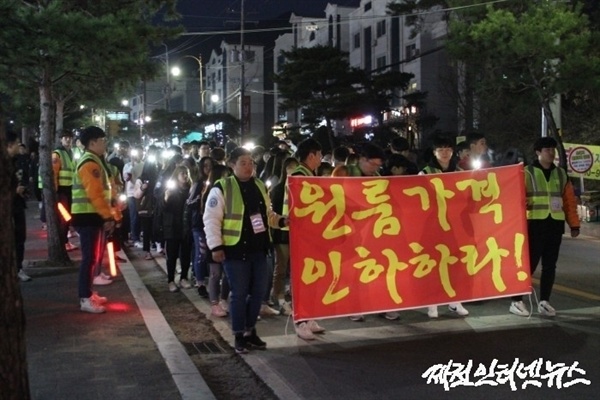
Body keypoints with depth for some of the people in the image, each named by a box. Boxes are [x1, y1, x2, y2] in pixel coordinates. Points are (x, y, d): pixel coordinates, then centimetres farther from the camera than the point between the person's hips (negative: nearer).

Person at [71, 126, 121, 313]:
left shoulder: (95, 162, 17)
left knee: (93, 257, 15)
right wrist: (108, 216, -22)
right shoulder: (89, 163, -16)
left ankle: (89, 293, 24)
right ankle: (85, 299, -6)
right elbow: (94, 194, -23)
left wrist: (110, 214, 16)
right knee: (89, 257, -9)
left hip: (94, 215, 10)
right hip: (88, 216, -10)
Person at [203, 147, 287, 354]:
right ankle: (239, 336, 15)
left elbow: (267, 214, 21)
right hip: (235, 250, -6)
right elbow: (211, 219, -10)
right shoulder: (221, 188, -8)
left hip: (258, 249, 6)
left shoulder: (260, 186, 12)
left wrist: (282, 221, 3)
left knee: (258, 292, 12)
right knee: (239, 294, 1)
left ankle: (250, 331, 28)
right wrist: (216, 247, -14)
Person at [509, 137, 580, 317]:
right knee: (529, 264, -5)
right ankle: (516, 301, 2)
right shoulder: (527, 173, -1)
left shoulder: (561, 174, 14)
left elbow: (570, 201, 15)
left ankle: (544, 302, 16)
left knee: (550, 265, 8)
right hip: (535, 224, -5)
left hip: (555, 225, 5)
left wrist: (574, 224, 10)